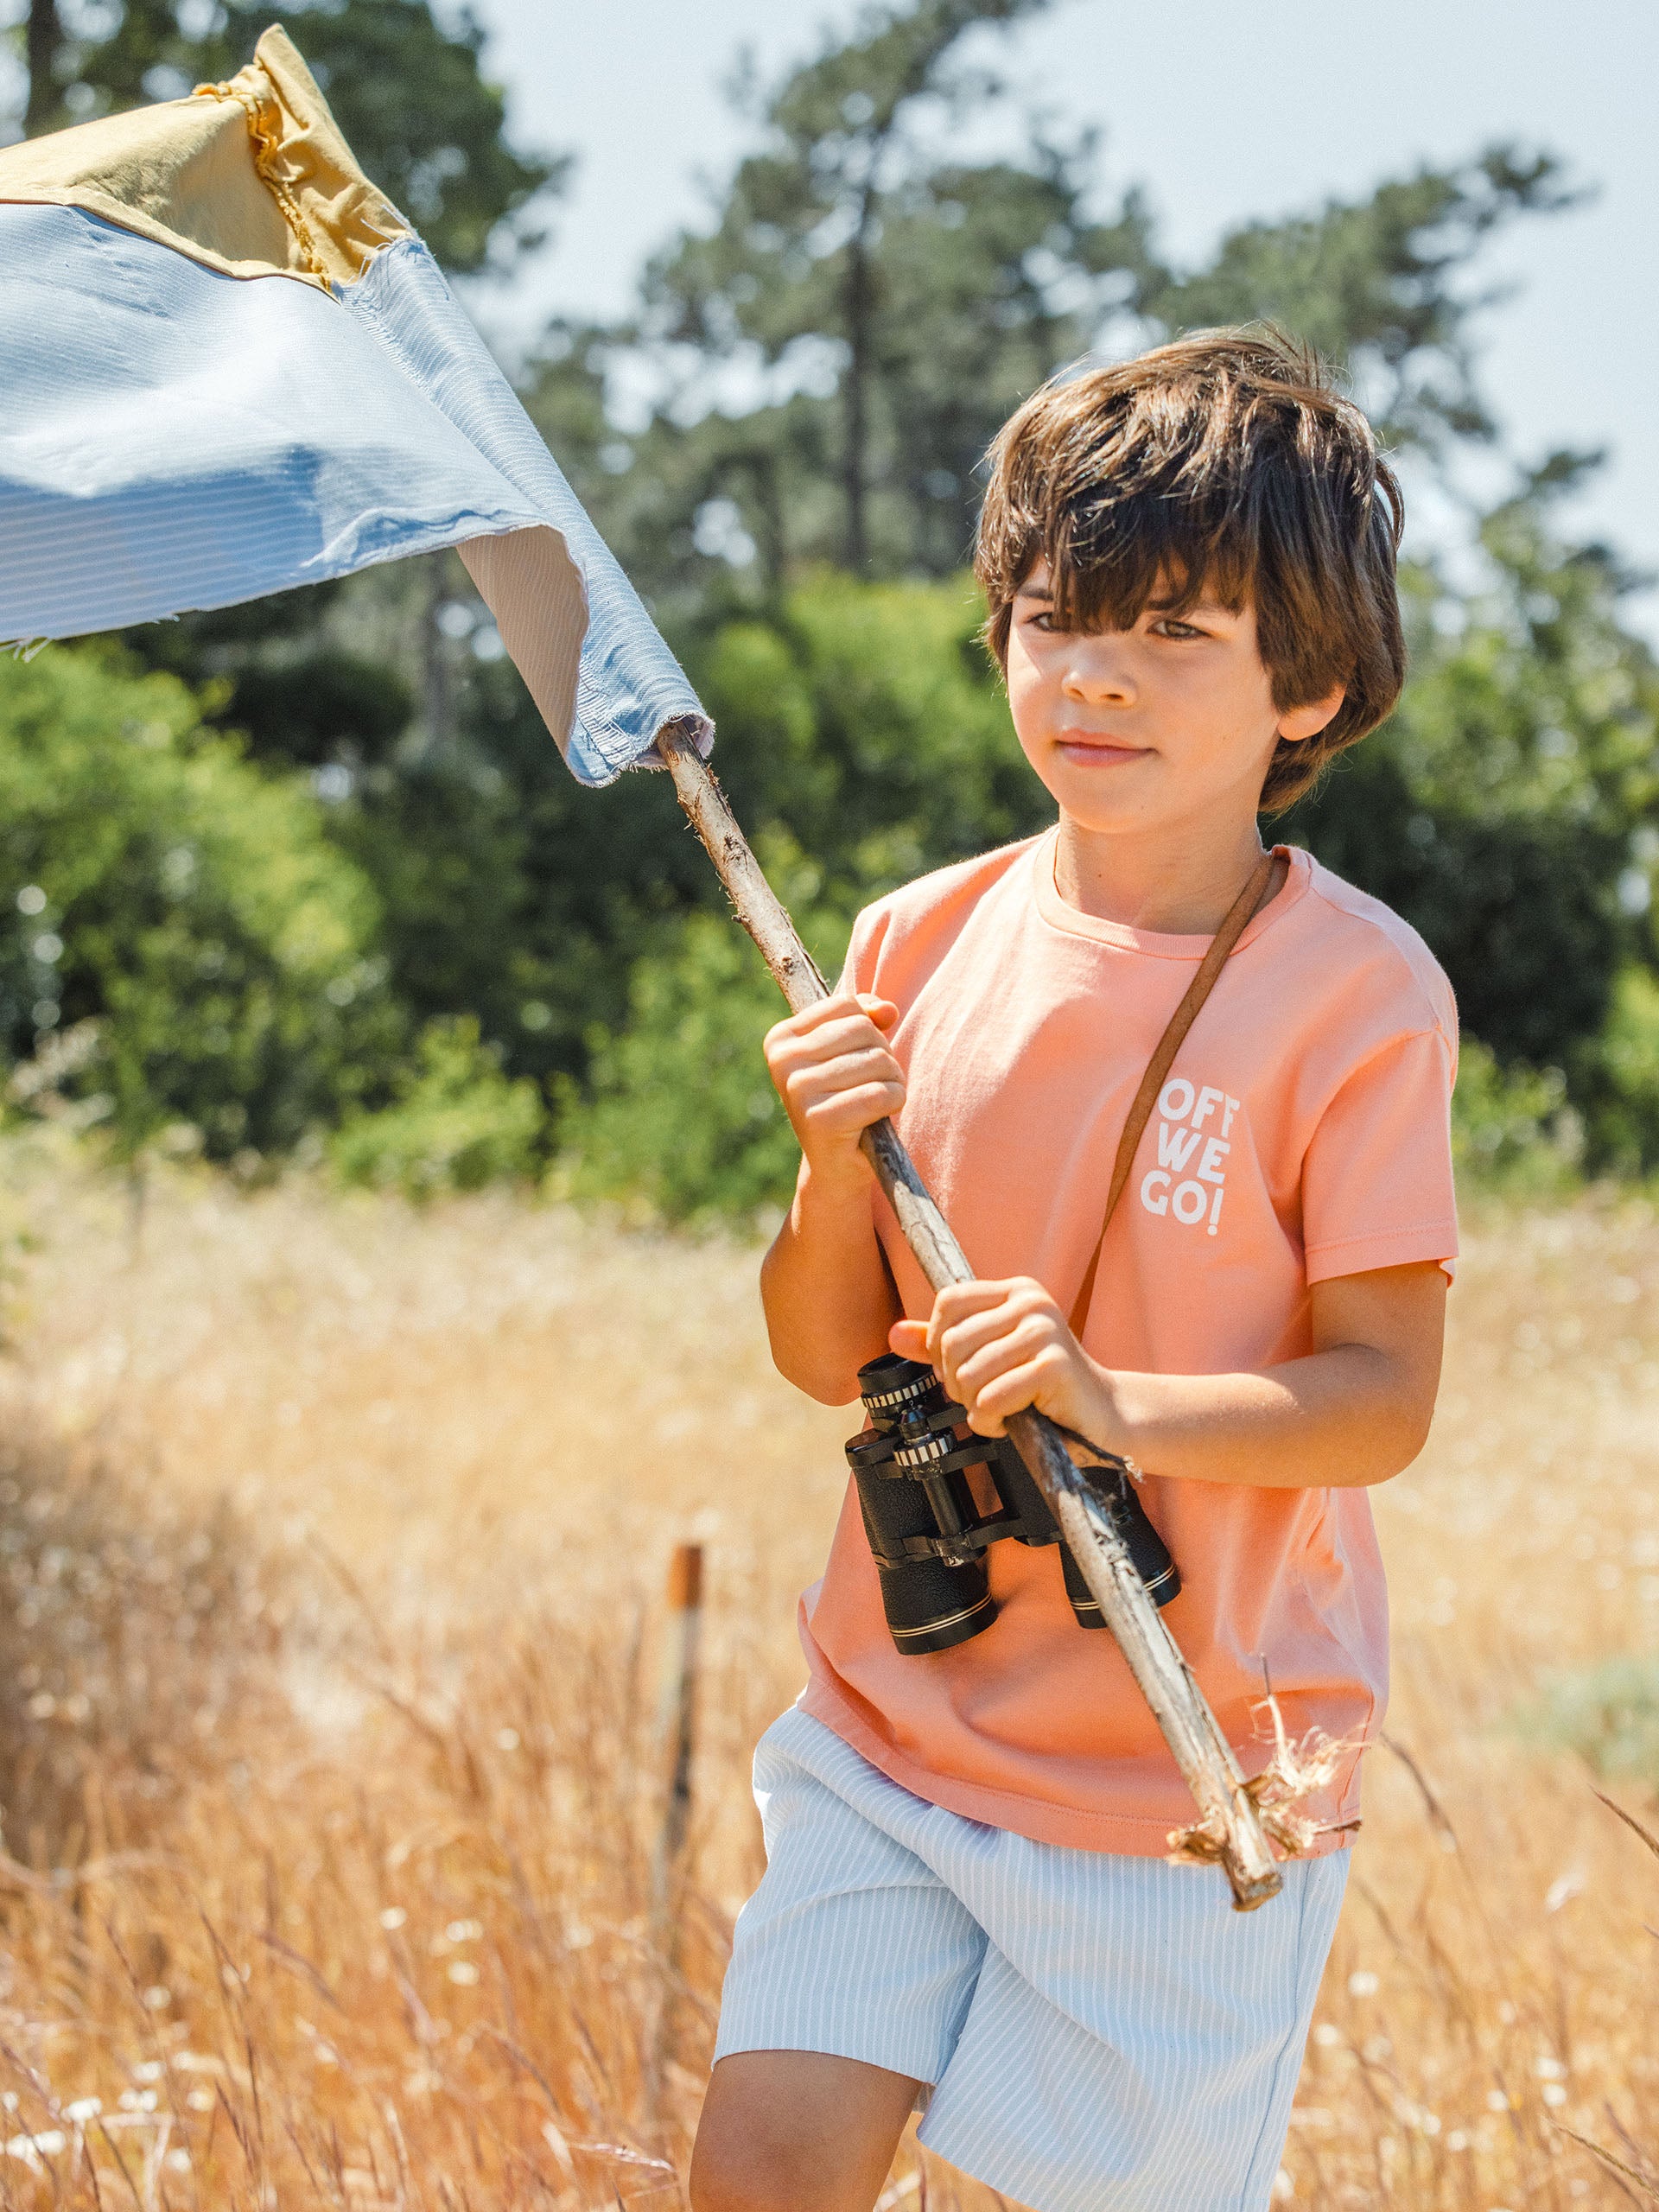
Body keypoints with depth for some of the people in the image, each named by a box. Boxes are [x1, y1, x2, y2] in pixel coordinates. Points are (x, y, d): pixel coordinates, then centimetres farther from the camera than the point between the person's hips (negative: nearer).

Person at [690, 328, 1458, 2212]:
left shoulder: (1352, 991, -11)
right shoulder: (926, 943, 2)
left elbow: (1385, 1398, -12)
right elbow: (826, 1358, 6)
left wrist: (1117, 1403, -28)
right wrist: (836, 1171, -14)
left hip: (1190, 1762, -4)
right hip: (896, 1711, 4)